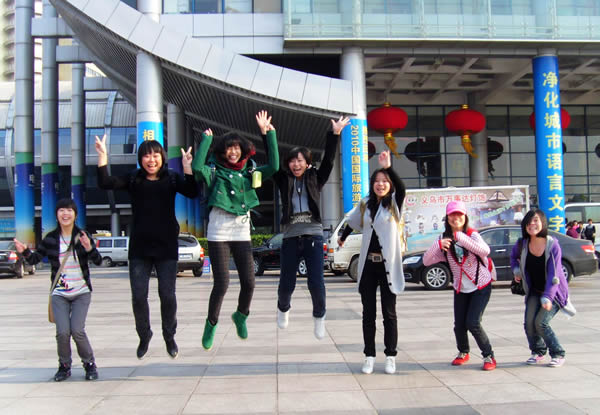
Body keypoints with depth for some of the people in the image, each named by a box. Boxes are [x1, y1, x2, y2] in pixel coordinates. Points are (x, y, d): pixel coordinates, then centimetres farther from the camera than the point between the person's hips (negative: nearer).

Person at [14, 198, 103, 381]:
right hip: (59, 294, 1)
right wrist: (25, 251, -15)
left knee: (77, 330, -13)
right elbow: (35, 259, 5)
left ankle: (89, 363, 10)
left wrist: (89, 248, -30)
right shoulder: (51, 239, 1)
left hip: (81, 293, -1)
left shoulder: (83, 236, -3)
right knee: (62, 332, -11)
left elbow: (98, 261, -11)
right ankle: (64, 365, 15)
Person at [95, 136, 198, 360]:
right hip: (139, 248, 1)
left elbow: (191, 192, -12)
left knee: (167, 294, 2)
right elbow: (105, 183, -7)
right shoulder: (133, 179, 5)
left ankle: (169, 337, 23)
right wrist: (103, 157, -17)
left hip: (166, 247, -1)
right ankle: (144, 336, 25)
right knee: (138, 296, 3)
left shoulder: (172, 178, 3)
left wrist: (187, 168, -26)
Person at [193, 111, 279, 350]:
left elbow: (274, 167, -8)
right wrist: (206, 139, -11)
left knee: (248, 282, -2)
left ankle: (241, 316, 29)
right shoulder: (214, 171, 1)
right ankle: (211, 324, 17)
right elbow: (197, 167, -21)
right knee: (221, 284, -7)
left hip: (242, 233, 3)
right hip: (218, 233, -3)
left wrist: (269, 133, -10)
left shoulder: (249, 173, 8)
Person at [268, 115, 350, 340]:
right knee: (287, 283, 4)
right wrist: (265, 135, -10)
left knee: (316, 283, -8)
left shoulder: (315, 179, 9)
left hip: (313, 236, 0)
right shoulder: (284, 181, 9)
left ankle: (319, 316, 17)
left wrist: (335, 134, -10)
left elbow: (328, 160, 0)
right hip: (290, 237, 1)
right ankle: (283, 309, 36)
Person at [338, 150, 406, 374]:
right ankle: (369, 356, 14)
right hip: (368, 264, 3)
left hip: (388, 264, -3)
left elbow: (402, 189, -25)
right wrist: (343, 238, 42)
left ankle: (390, 357, 13)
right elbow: (353, 222, 26)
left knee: (389, 314, 3)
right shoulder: (365, 205, 7)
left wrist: (388, 168, -38)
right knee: (368, 314, 7)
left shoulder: (394, 203, -2)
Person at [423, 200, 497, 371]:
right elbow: (426, 261, -12)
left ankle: (489, 356, 6)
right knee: (459, 325, 2)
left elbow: (485, 250, -35)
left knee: (473, 323, -14)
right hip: (460, 288, 4)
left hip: (481, 287, -4)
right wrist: (438, 245, -29)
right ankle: (463, 353, 30)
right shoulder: (445, 239, -4)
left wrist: (460, 237, -37)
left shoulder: (472, 234, -13)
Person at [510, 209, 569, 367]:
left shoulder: (552, 245, -22)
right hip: (534, 292, 4)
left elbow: (553, 275, -25)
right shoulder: (522, 244, -9)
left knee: (541, 322, -16)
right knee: (529, 322, -7)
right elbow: (513, 256, 16)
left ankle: (558, 354, 6)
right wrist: (516, 269, -2)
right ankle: (538, 352, 20)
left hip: (554, 292, -4)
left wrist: (547, 297, -34)